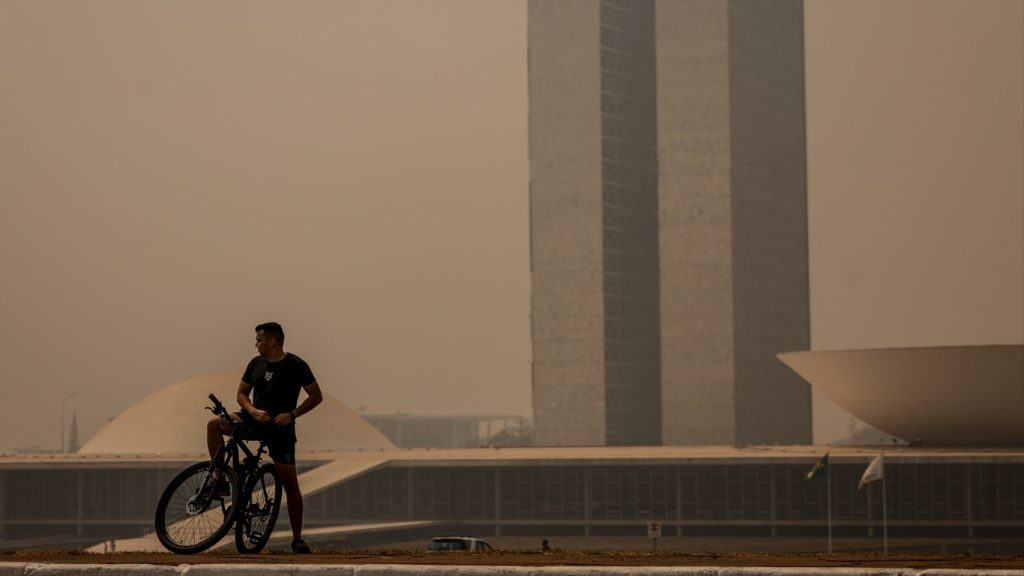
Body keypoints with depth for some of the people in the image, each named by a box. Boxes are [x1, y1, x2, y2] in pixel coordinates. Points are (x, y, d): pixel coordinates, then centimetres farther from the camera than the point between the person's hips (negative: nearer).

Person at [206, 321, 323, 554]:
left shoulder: (296, 366, -8)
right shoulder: (256, 364, 5)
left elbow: (316, 396, -4)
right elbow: (242, 393, 11)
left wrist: (292, 414, -16)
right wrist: (253, 411, -10)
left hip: (280, 427, -4)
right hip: (255, 420, 4)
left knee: (290, 485, -4)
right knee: (214, 425, -21)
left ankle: (297, 539, 5)